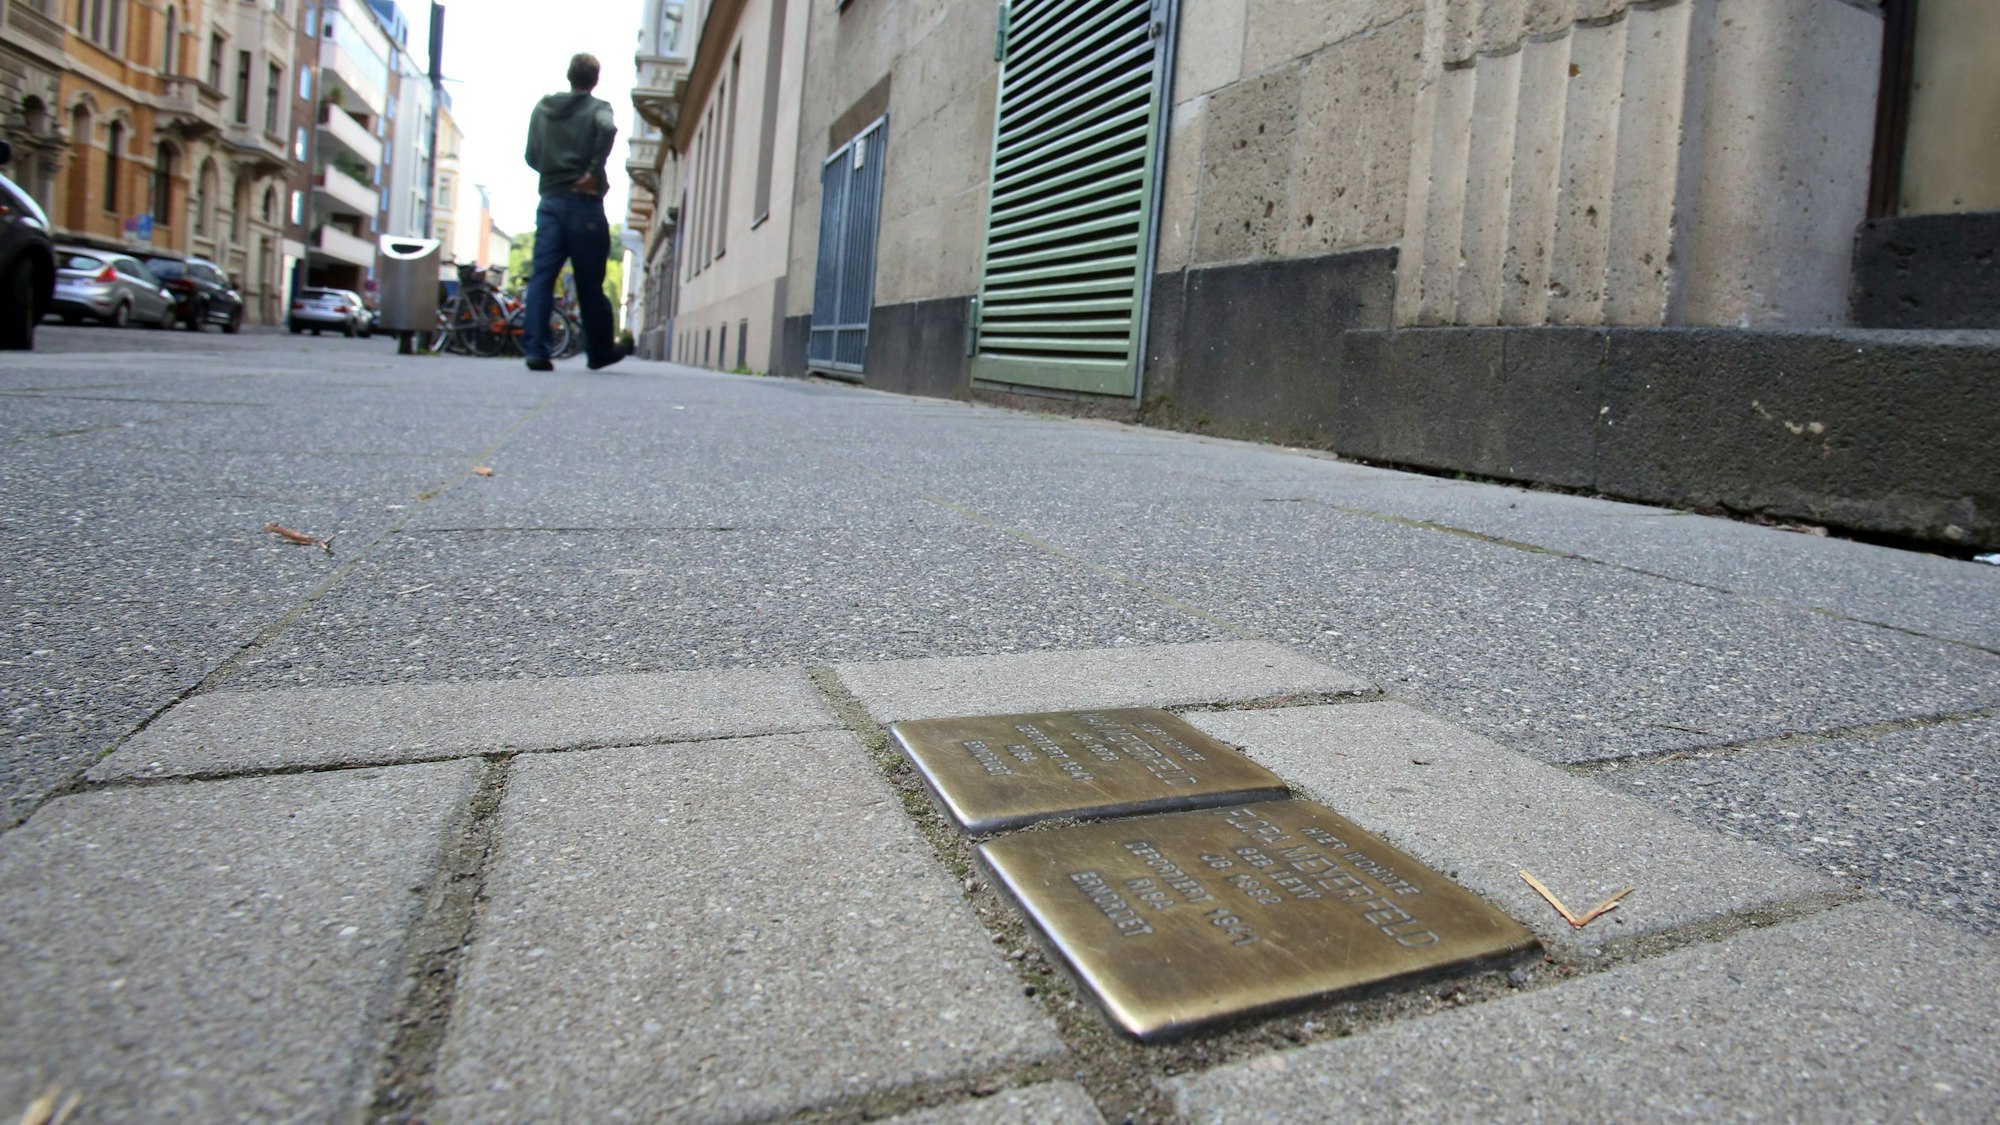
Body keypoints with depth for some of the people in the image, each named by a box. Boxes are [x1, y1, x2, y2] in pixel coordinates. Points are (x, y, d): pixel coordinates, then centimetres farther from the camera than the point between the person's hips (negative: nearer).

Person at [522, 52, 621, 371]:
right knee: (590, 283, 5)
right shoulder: (597, 108, 1)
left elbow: (531, 156, 13)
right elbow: (608, 128, -23)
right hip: (584, 203, -3)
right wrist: (594, 171, -17)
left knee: (541, 277, -1)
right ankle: (600, 351, 17)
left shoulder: (542, 108, 14)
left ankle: (535, 349, -11)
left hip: (550, 201, 3)